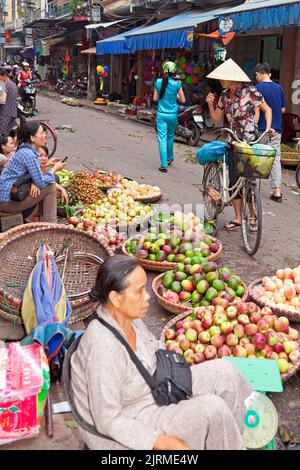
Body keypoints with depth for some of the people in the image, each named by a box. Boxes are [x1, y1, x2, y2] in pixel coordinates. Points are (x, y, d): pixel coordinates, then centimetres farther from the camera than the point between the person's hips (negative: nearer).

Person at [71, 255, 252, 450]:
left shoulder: (130, 317, -8)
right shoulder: (103, 347, -33)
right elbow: (109, 421, -27)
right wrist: (164, 443, -25)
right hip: (123, 433, -8)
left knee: (223, 371, -3)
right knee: (212, 408, -22)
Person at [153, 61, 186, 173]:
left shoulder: (158, 82, -4)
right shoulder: (177, 84, -8)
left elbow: (155, 98, 4)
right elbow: (182, 100, -1)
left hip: (161, 114, 0)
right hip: (173, 115, 1)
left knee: (162, 138, -2)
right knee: (170, 136, 21)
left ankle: (164, 164, -9)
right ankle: (169, 158, 39)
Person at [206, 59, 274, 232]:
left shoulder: (250, 91, -10)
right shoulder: (225, 95, 7)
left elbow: (267, 109, -1)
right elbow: (217, 119, 12)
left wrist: (268, 127, -15)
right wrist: (210, 105, -4)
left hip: (250, 141, -6)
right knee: (234, 181, 4)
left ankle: (253, 216, 16)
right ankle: (238, 219, 14)